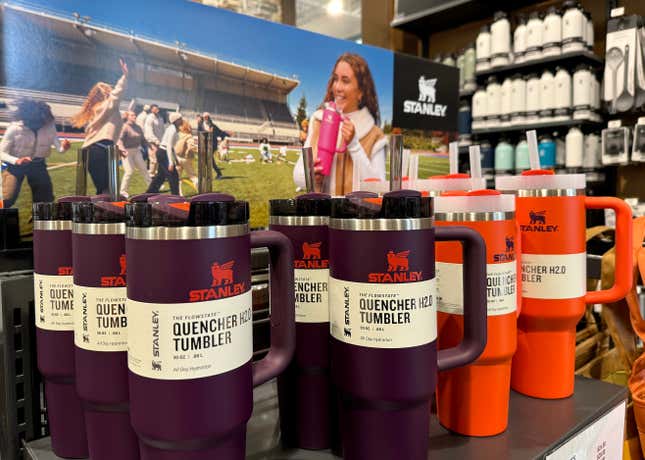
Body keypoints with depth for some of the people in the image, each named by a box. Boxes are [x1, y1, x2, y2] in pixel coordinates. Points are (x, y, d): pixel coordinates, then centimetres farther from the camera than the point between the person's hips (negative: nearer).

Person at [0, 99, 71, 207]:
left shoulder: (49, 125, -15)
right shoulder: (14, 128, -23)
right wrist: (16, 161, -39)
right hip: (15, 165, -3)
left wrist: (63, 147, -41)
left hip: (38, 164, 3)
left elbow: (59, 147, -15)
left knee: (46, 200, 6)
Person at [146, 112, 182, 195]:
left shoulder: (172, 128, 12)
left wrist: (175, 158, 22)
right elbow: (169, 146, -23)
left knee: (161, 175, 18)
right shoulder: (173, 130, -18)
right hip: (164, 153, -10)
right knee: (173, 176, -3)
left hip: (161, 152, 10)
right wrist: (171, 162, -25)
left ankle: (149, 193, 27)